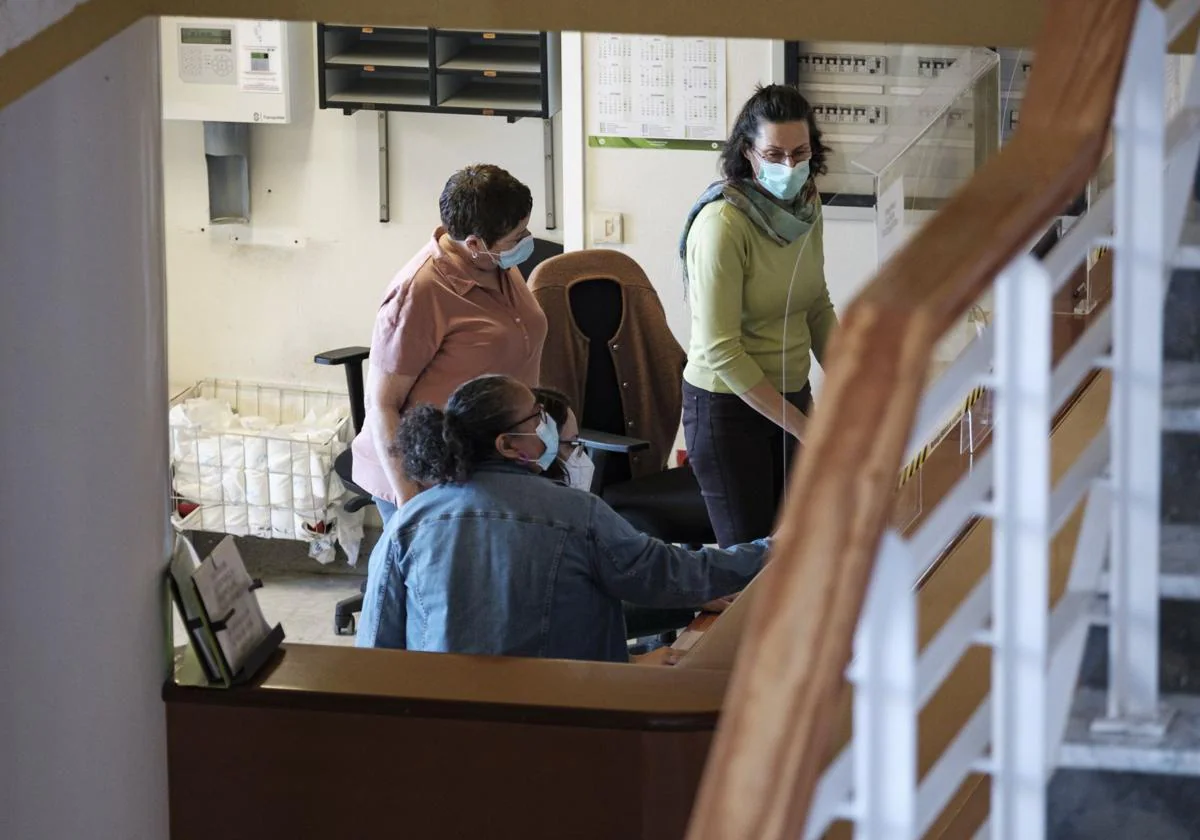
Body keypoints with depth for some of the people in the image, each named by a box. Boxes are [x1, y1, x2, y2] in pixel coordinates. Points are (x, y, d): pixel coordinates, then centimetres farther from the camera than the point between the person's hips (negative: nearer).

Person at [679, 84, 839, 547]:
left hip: (790, 394, 7)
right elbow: (721, 352, -23)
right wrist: (803, 427, -19)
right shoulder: (722, 224, -23)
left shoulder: (805, 204, -1)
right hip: (729, 405, -6)